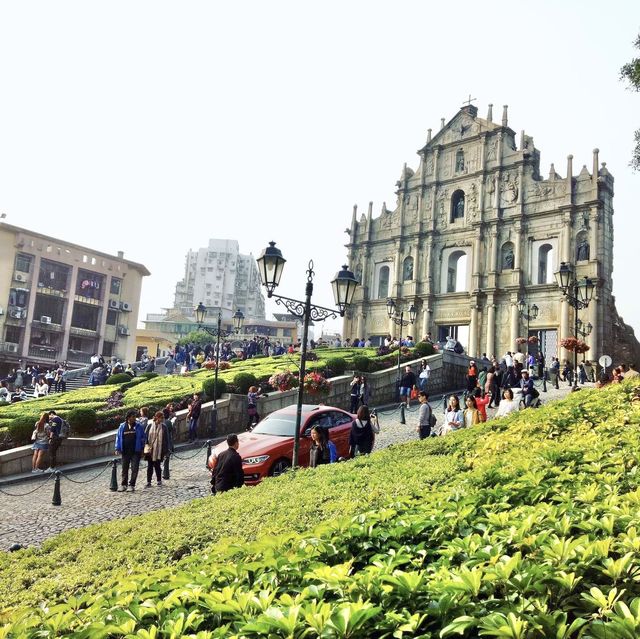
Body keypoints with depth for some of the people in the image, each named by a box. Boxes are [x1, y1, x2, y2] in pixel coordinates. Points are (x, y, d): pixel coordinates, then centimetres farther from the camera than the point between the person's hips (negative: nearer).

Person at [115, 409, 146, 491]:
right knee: (124, 469, 10)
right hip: (125, 451, 2)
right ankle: (124, 484, 21)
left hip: (136, 451, -2)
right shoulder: (122, 426, 2)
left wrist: (142, 448, 1)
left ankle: (131, 485, 7)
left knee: (134, 469, -2)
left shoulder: (139, 426, -1)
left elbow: (142, 438, 3)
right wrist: (117, 448, -1)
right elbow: (118, 437, 6)